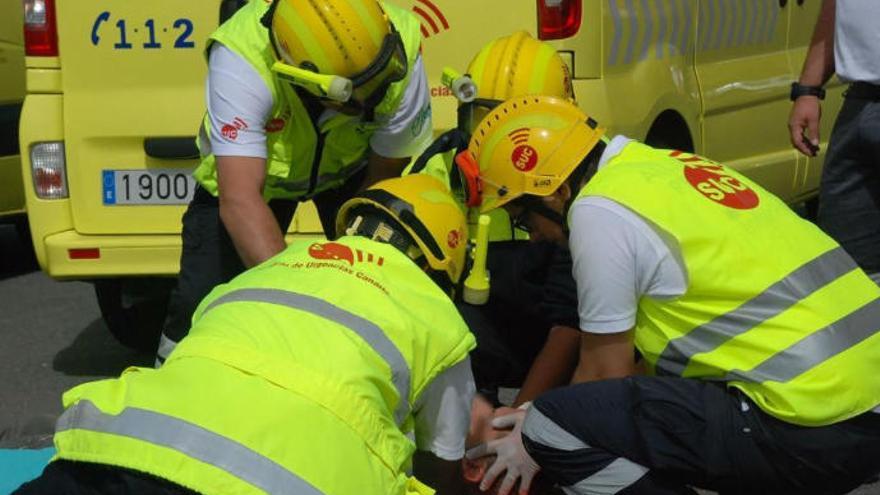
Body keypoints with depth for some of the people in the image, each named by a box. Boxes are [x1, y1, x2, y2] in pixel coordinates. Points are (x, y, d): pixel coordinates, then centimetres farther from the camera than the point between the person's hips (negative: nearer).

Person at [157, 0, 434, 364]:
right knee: (202, 298, -11)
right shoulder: (241, 59, -42)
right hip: (248, 166, -1)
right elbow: (240, 201, -48)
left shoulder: (401, 50, -34)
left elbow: (385, 179, -21)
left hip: (351, 166, 2)